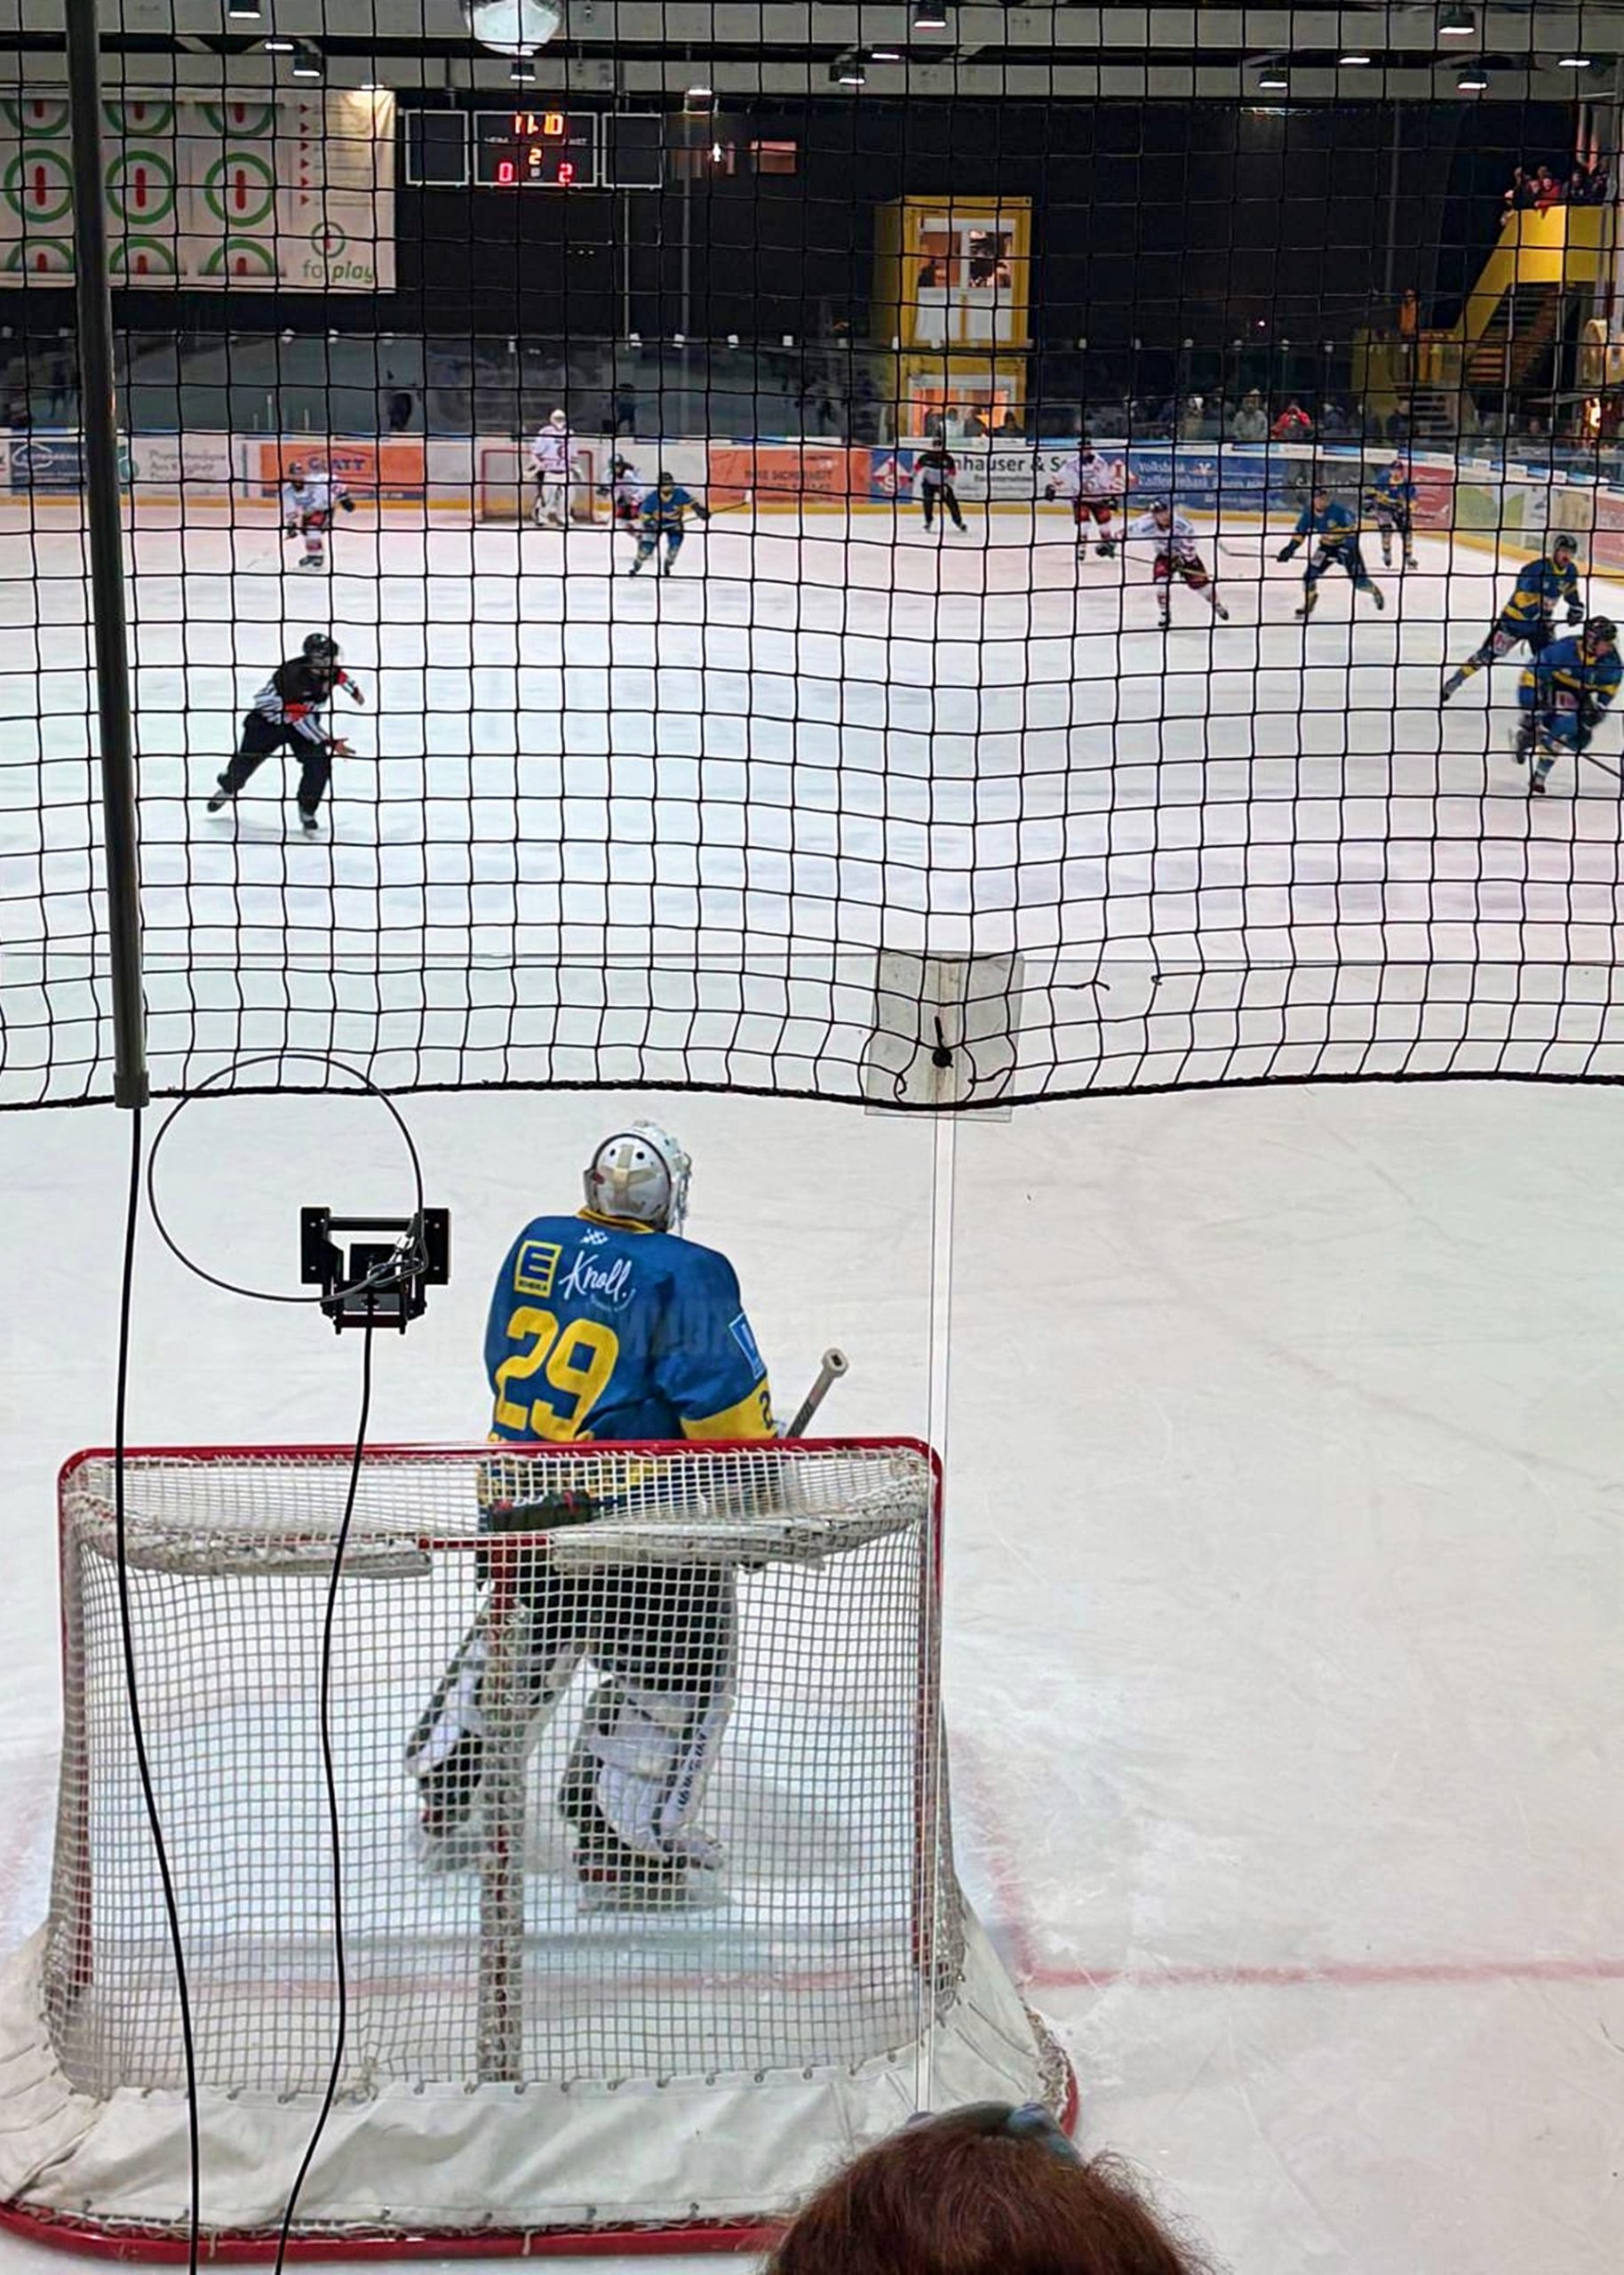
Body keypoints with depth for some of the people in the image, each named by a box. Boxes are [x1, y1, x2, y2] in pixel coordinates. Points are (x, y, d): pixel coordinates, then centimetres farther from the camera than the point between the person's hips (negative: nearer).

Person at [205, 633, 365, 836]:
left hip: (305, 716, 5)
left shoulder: (328, 668, -20)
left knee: (319, 765, -16)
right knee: (246, 760, 10)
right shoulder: (292, 676, -39)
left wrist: (353, 690, 25)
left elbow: (338, 674, 10)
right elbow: (301, 721, -35)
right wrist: (330, 743, -35)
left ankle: (307, 811, 3)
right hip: (270, 717, -4)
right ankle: (228, 787, 44)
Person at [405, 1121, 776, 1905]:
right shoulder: (687, 1274, -14)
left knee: (516, 1641, 26)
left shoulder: (534, 1246, 5)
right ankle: (620, 1846, 4)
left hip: (513, 1491, 7)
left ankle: (445, 1799, 36)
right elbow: (725, 1401, -15)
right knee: (678, 1668, 6)